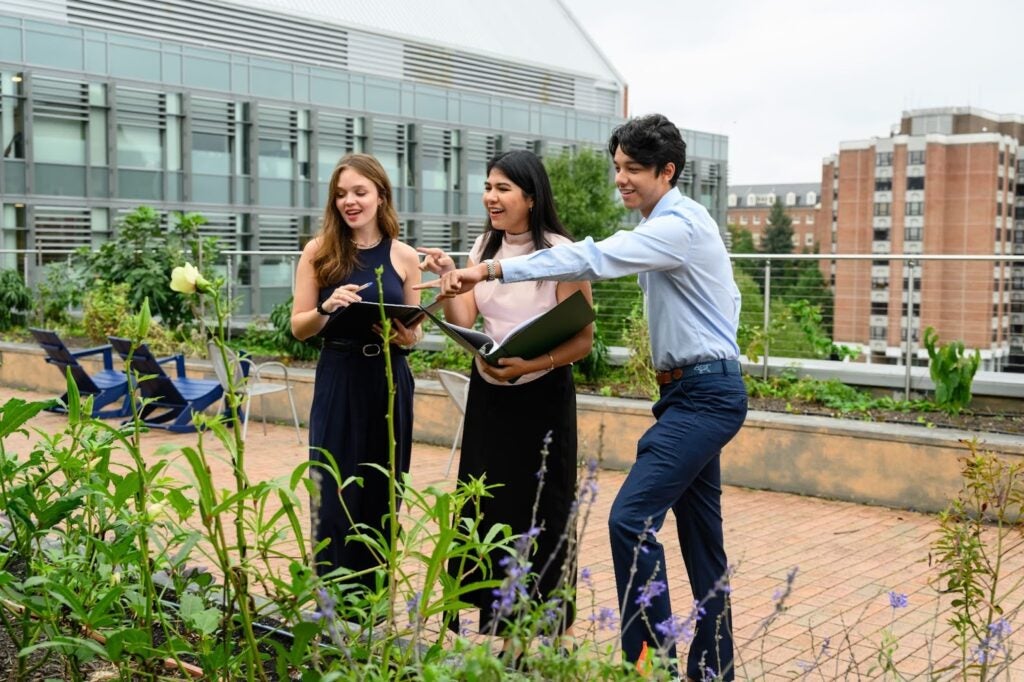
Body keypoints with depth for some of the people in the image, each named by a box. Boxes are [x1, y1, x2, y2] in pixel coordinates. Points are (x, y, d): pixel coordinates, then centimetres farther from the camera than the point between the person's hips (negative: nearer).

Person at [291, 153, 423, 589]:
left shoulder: (404, 257, 2)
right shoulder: (319, 252, 0)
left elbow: (416, 333, 8)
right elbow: (299, 328, 0)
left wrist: (403, 336, -15)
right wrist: (326, 308, -20)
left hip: (389, 383, 1)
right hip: (338, 383, -1)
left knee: (381, 496, 8)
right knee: (335, 498, -1)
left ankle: (373, 599, 23)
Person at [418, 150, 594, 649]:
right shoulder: (484, 247, 6)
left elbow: (583, 340, -12)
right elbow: (462, 322, 2)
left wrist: (528, 365, -24)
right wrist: (448, 279, -13)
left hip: (541, 397, -5)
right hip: (488, 394, 5)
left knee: (540, 514, 2)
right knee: (488, 508, 7)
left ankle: (553, 638, 16)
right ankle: (506, 633, 20)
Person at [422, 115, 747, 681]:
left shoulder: (678, 226, -16)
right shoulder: (675, 224, 15)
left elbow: (593, 258, -30)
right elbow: (724, 299, 24)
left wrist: (492, 270, -35)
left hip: (703, 396, -11)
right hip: (699, 392, 11)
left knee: (631, 517, -17)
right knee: (701, 534, 13)